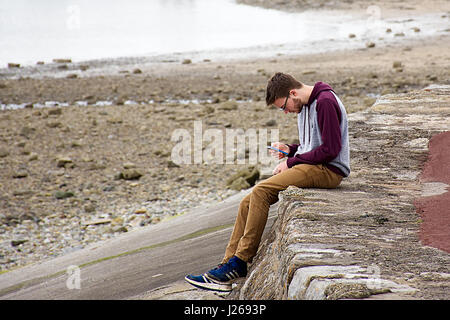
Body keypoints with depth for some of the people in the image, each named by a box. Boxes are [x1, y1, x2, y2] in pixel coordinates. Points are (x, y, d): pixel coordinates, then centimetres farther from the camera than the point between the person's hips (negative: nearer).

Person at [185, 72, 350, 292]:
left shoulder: (325, 101, -13)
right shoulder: (304, 107, 17)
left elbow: (331, 149, -18)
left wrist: (292, 161, -11)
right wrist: (290, 150, 6)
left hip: (329, 170, -10)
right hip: (311, 168, 10)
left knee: (261, 192, -23)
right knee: (248, 203, -3)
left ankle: (240, 263, -17)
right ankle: (228, 265, -4)